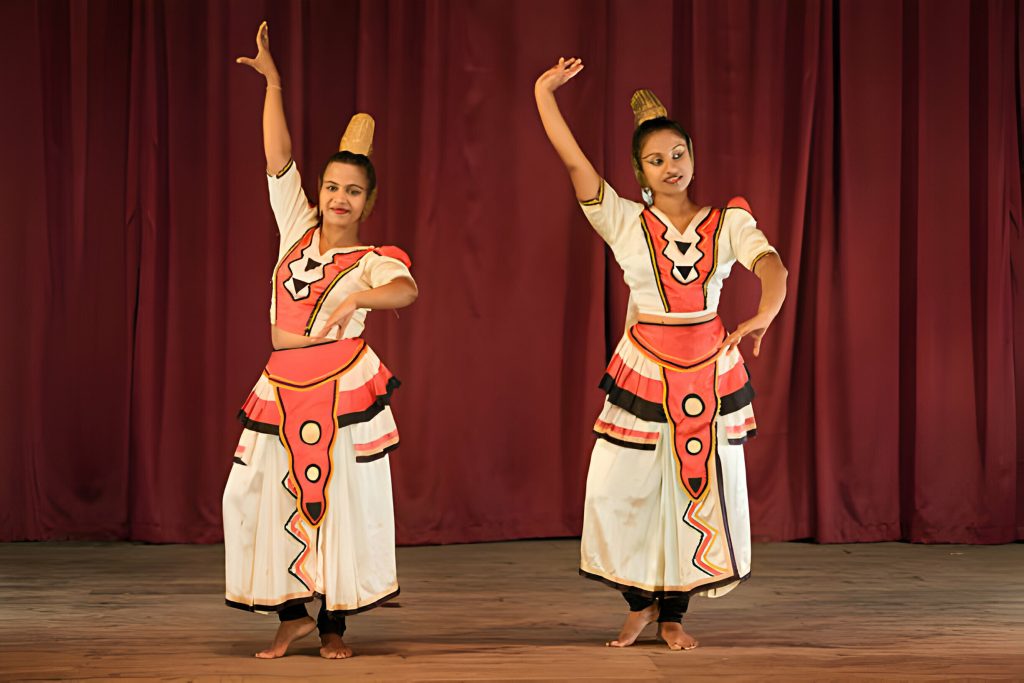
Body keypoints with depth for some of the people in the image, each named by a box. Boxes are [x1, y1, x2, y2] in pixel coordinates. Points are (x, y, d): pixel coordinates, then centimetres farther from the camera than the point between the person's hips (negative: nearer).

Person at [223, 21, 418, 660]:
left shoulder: (373, 260, -2)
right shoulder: (298, 229, 10)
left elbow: (406, 290, -25)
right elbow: (279, 156, 5)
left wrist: (355, 296, -43)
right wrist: (273, 82, 0)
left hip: (343, 387, -4)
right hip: (282, 388, 4)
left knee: (344, 502, 0)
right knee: (257, 498, 2)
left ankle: (334, 624, 14)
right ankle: (292, 615, 18)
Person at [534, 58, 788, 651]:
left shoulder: (729, 221, 0)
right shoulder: (625, 222, -1)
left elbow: (772, 267, -16)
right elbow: (573, 160, -9)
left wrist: (762, 317, -36)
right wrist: (544, 92, -9)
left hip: (711, 367, 1)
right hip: (644, 368, 0)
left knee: (700, 491, 4)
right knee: (613, 491, -4)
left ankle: (673, 614, 21)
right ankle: (640, 603, 19)